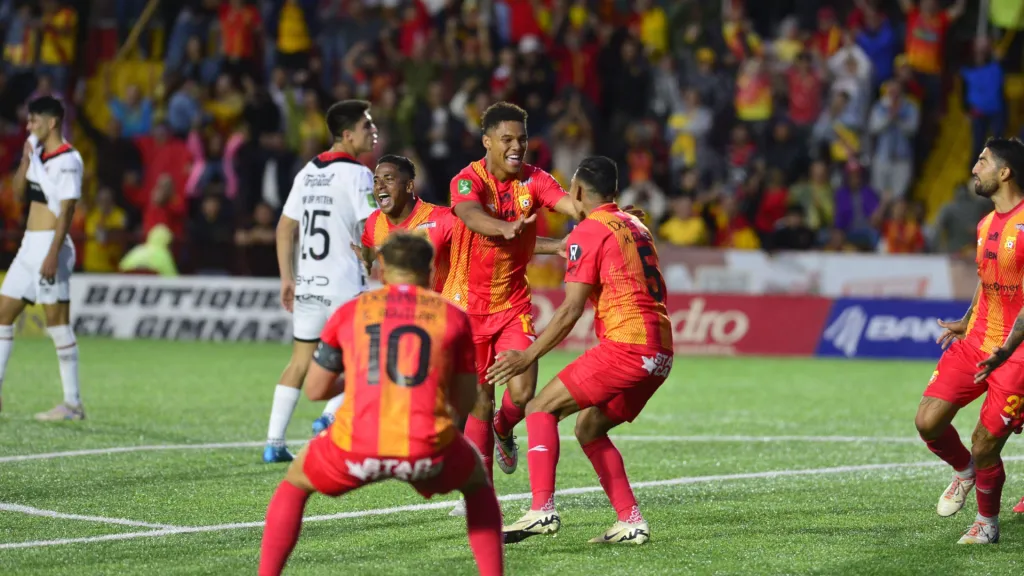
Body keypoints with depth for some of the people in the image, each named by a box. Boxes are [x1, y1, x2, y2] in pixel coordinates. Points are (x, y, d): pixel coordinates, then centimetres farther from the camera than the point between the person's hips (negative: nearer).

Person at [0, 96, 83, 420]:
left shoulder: (67, 160, -13)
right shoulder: (39, 154, 15)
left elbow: (67, 210, -19)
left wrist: (53, 254, -24)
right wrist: (26, 157, 4)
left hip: (50, 246, -10)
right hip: (29, 247, 10)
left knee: (58, 323, -6)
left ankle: (73, 403, -2)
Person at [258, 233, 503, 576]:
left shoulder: (350, 312, 13)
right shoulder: (453, 316, 12)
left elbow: (315, 390, 20)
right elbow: (464, 403, 17)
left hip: (356, 447, 0)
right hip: (427, 451, 0)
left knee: (295, 483, 30)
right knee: (477, 484, 32)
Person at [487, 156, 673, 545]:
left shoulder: (588, 232, -4)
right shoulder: (635, 226, 20)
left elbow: (570, 311, -11)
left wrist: (529, 356, -7)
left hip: (625, 345, -8)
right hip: (660, 352, 8)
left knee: (541, 408, -4)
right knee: (588, 428, 19)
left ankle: (542, 509, -20)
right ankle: (631, 522, 9)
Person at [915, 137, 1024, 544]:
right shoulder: (986, 225, 11)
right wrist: (966, 324, 29)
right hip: (977, 341, 7)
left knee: (984, 444, -5)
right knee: (928, 421, -5)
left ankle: (987, 524, 20)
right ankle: (964, 472, 26)